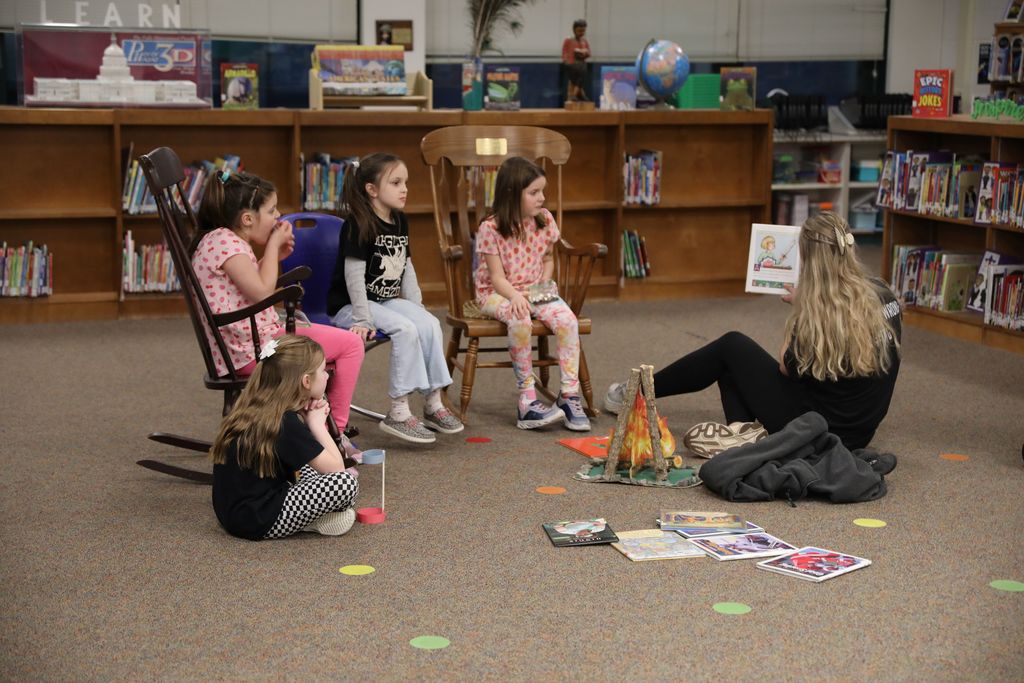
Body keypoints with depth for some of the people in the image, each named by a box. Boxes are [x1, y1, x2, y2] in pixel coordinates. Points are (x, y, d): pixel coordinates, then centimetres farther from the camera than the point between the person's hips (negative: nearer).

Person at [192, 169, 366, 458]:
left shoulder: (225, 240, 15)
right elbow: (262, 292, -22)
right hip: (250, 348, -11)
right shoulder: (223, 240, -16)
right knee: (350, 344, -8)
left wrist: (275, 256, 12)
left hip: (246, 346, 11)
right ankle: (335, 431, 1)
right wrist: (273, 244, -10)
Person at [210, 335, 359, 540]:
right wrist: (317, 423, 0)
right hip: (257, 522, -10)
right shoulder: (285, 423, -18)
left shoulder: (253, 409, 7)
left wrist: (308, 416, 4)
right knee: (346, 483, -18)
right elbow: (336, 468, -14)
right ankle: (315, 521, 6)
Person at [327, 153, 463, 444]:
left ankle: (434, 403, -8)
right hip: (350, 305, -7)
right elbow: (354, 274, -19)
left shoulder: (400, 222, 9)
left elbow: (407, 267, 15)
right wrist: (363, 319, -23)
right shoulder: (359, 224, -15)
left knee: (430, 324, -16)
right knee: (405, 329, -29)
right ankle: (398, 412, -24)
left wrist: (416, 306, 7)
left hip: (387, 300, 7)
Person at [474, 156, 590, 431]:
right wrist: (515, 296, -33)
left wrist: (544, 285, -2)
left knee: (567, 319, -26)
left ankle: (570, 394, -18)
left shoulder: (544, 220, 2)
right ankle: (527, 400, -32)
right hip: (496, 294, -4)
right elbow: (497, 277, -14)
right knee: (520, 320, -38)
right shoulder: (491, 228, -12)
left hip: (535, 292, 4)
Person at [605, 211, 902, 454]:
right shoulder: (882, 294, -6)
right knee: (731, 363, 17)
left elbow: (787, 368, -7)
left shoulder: (821, 314, -25)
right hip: (859, 432, 7)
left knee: (732, 346, 11)